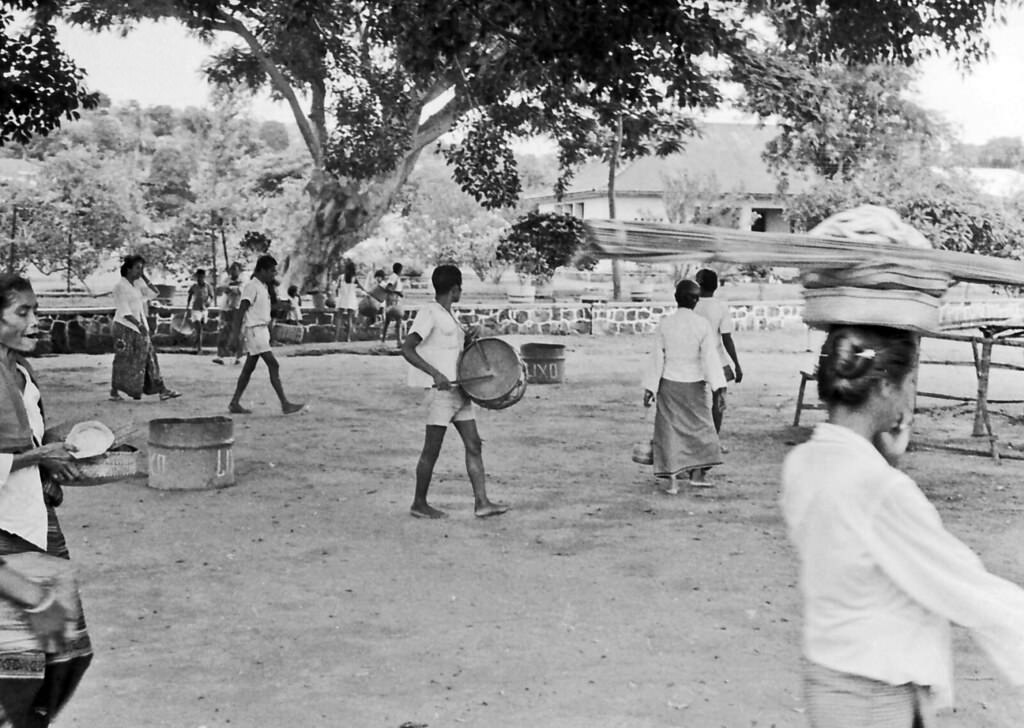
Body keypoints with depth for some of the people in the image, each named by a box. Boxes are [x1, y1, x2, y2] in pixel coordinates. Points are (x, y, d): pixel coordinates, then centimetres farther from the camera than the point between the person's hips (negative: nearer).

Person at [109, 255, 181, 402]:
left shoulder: (137, 286, 13)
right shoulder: (120, 286, -10)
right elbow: (124, 310, -17)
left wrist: (144, 277, 6)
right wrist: (138, 324, -24)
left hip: (140, 327, 7)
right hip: (125, 327, -7)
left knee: (149, 357, 2)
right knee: (123, 361, 0)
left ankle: (162, 390, -1)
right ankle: (114, 392, 13)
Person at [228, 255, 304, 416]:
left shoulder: (264, 287, 16)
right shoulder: (251, 286, -13)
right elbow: (242, 309, -17)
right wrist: (238, 332, -21)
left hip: (262, 330, 10)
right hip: (254, 331, -10)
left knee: (249, 368, 11)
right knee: (273, 365, -12)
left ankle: (235, 403, 16)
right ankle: (285, 404, -13)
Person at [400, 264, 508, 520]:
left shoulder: (448, 316, 16)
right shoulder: (429, 313, -11)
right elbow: (407, 348, -19)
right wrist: (435, 373, -28)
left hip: (460, 391, 9)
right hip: (441, 391, -9)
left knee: (474, 446, 3)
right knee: (432, 450, 0)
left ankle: (481, 502, 2)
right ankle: (419, 503, 12)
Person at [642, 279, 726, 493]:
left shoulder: (664, 324, -5)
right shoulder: (703, 325, -9)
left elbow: (657, 358, -4)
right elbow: (710, 358, -12)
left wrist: (650, 388, 0)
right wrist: (719, 388, -12)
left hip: (669, 383, 1)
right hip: (694, 385, -1)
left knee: (669, 429, 4)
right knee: (700, 425, 17)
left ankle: (671, 480, 0)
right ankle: (697, 473, 19)